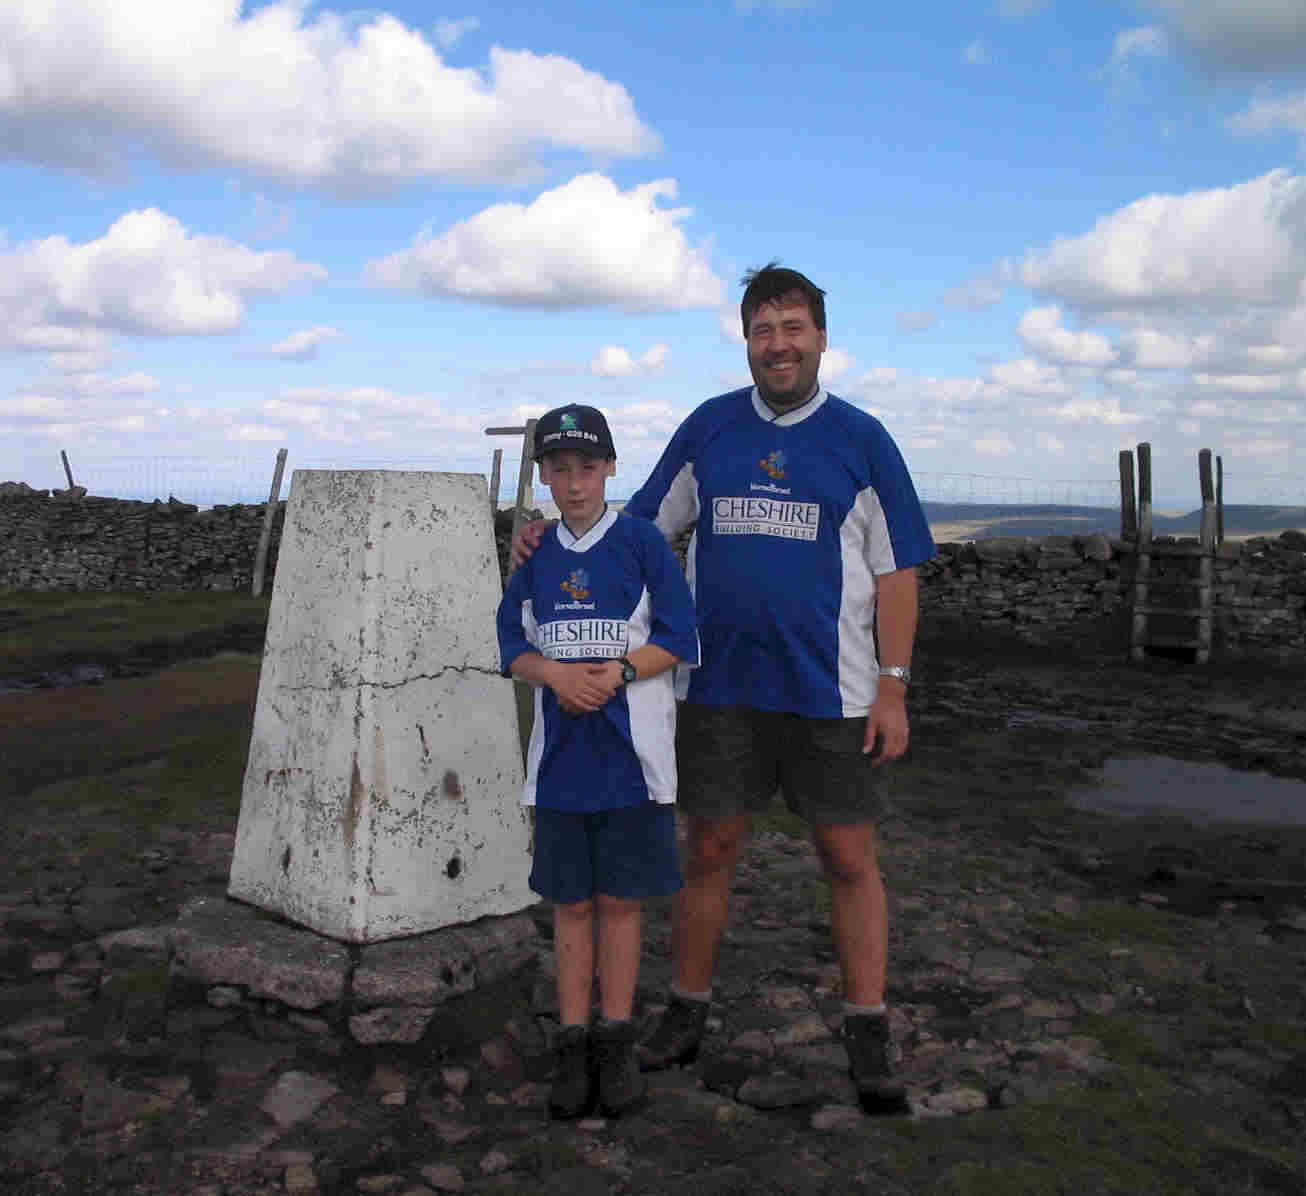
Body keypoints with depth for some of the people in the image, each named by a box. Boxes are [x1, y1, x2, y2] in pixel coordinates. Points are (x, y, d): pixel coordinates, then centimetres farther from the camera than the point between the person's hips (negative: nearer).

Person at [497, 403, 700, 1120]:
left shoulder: (643, 543, -2)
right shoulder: (536, 555, 8)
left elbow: (679, 638, -3)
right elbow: (513, 645, 9)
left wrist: (620, 671, -19)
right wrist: (557, 674, -12)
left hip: (631, 752, -2)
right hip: (561, 752, 3)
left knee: (620, 900, 5)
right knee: (572, 903, 9)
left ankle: (616, 1043, 20)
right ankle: (574, 1045, 20)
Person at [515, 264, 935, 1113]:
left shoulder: (863, 439, 2)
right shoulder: (709, 428, 8)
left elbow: (897, 572, 1)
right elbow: (645, 524, 14)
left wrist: (893, 689, -6)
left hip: (831, 692, -1)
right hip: (722, 686, 2)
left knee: (850, 858, 4)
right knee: (712, 849, 9)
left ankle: (870, 1036, 17)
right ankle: (688, 1012, 25)